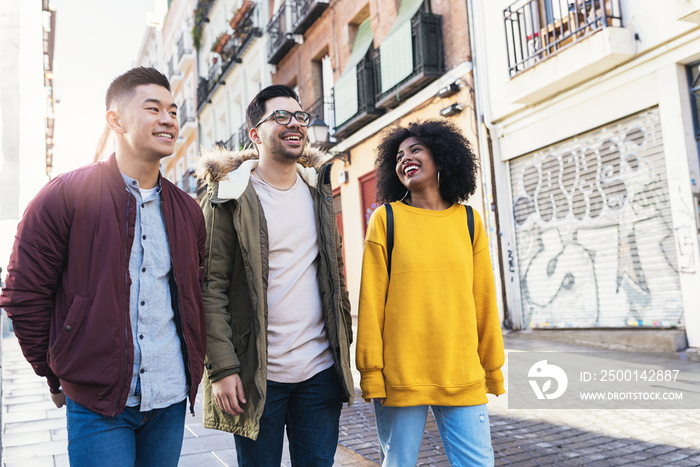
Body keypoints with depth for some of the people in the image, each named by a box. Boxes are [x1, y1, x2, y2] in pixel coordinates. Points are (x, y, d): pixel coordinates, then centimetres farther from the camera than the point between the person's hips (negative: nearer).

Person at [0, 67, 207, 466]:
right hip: (97, 403, -4)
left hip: (171, 401, 5)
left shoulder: (187, 210, 7)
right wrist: (57, 376, 1)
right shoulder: (65, 197, -7)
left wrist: (193, 364, 10)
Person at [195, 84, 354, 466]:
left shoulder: (318, 190, 9)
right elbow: (211, 288, -10)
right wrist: (222, 368, -15)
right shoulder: (230, 197, -7)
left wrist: (343, 347, 12)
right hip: (258, 376, -4)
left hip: (320, 370, 4)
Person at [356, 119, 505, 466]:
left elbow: (484, 299, 9)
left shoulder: (468, 220, 7)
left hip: (463, 378, 2)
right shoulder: (386, 219, 0)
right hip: (400, 378, -1)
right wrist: (370, 372, -5)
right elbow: (371, 300, -2)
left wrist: (493, 368, 11)